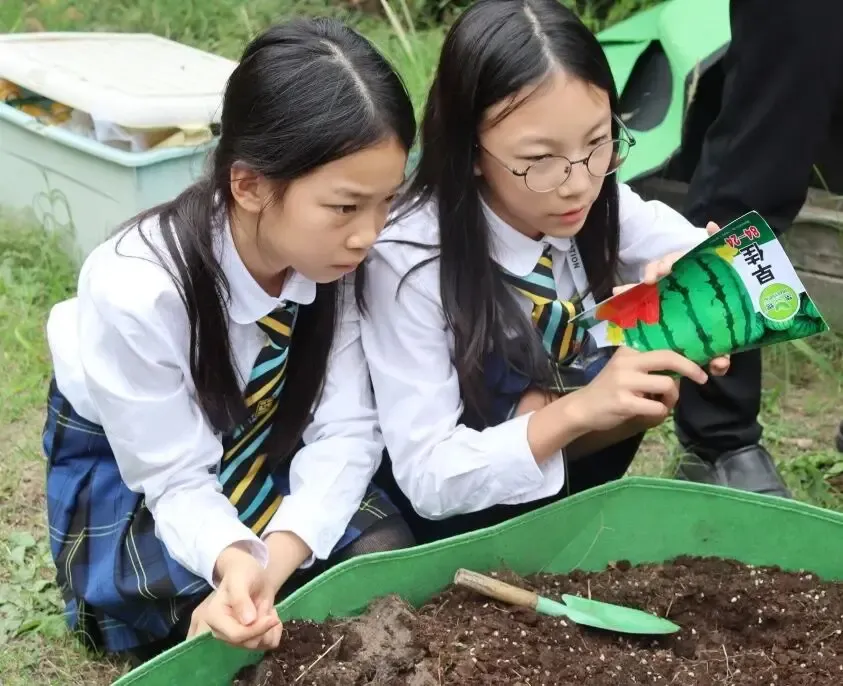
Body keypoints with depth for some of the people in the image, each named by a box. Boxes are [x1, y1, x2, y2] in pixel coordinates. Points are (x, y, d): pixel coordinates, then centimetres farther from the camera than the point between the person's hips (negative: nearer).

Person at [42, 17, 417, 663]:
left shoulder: (335, 255, -25)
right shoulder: (136, 289, -36)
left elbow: (344, 429, -21)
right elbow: (176, 478, -27)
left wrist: (278, 559, -38)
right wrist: (235, 561, -48)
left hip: (262, 440, 3)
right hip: (131, 474, -3)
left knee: (387, 555, -18)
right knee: (225, 598, -26)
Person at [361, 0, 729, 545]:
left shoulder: (597, 203, -18)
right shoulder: (410, 258, -31)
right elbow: (428, 478, -29)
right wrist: (577, 409, -43)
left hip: (560, 464, 4)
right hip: (446, 507, -4)